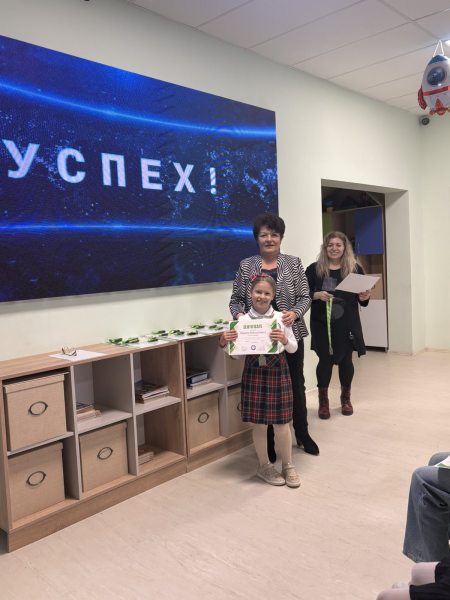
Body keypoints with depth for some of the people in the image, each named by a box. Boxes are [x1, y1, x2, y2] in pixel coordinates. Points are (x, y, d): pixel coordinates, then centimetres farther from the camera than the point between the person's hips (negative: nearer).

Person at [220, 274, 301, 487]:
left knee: (281, 423, 7)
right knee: (259, 423, 9)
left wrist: (284, 340, -22)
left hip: (277, 372, 0)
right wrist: (224, 343, -20)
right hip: (254, 373, 0)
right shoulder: (242, 321, -4)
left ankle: (287, 465, 27)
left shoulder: (280, 318, -3)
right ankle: (264, 466, 29)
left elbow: (294, 348, -1)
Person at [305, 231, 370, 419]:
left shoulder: (355, 269, 2)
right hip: (322, 324, -1)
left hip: (347, 323, 2)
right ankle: (323, 400, 21)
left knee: (346, 359, 10)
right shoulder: (314, 269, -2)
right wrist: (317, 295, -20)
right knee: (325, 360, 3)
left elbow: (362, 299, 8)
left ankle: (346, 398, 31)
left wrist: (363, 298, -13)